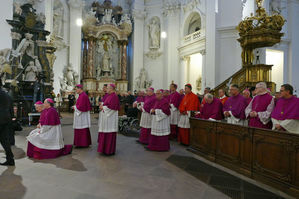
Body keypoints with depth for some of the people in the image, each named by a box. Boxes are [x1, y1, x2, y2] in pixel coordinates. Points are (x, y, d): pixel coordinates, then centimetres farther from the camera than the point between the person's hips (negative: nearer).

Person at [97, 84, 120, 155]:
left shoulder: (114, 96, -15)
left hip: (110, 117, -10)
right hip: (106, 117, 10)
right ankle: (105, 148, 24)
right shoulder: (109, 96, 16)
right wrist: (102, 106, 5)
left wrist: (103, 107, -13)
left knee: (110, 134, -3)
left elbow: (112, 107, -22)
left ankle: (109, 150, 6)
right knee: (105, 134, 14)